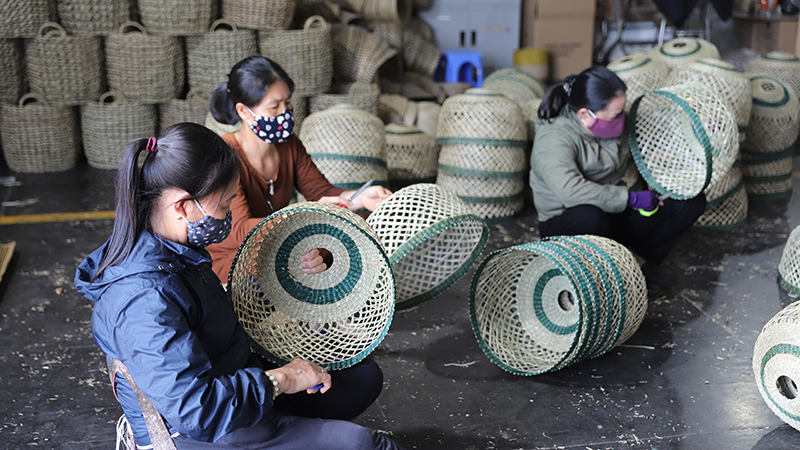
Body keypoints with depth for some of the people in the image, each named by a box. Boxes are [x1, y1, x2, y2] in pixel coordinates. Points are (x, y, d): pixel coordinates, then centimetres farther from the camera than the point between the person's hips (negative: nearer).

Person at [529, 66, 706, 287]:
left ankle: (638, 258, -10)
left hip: (616, 213, 7)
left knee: (693, 201, -4)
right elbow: (569, 190, -38)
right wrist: (631, 198, -32)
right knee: (588, 216, -44)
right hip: (566, 225, -7)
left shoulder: (614, 123, 1)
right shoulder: (554, 138, -23)